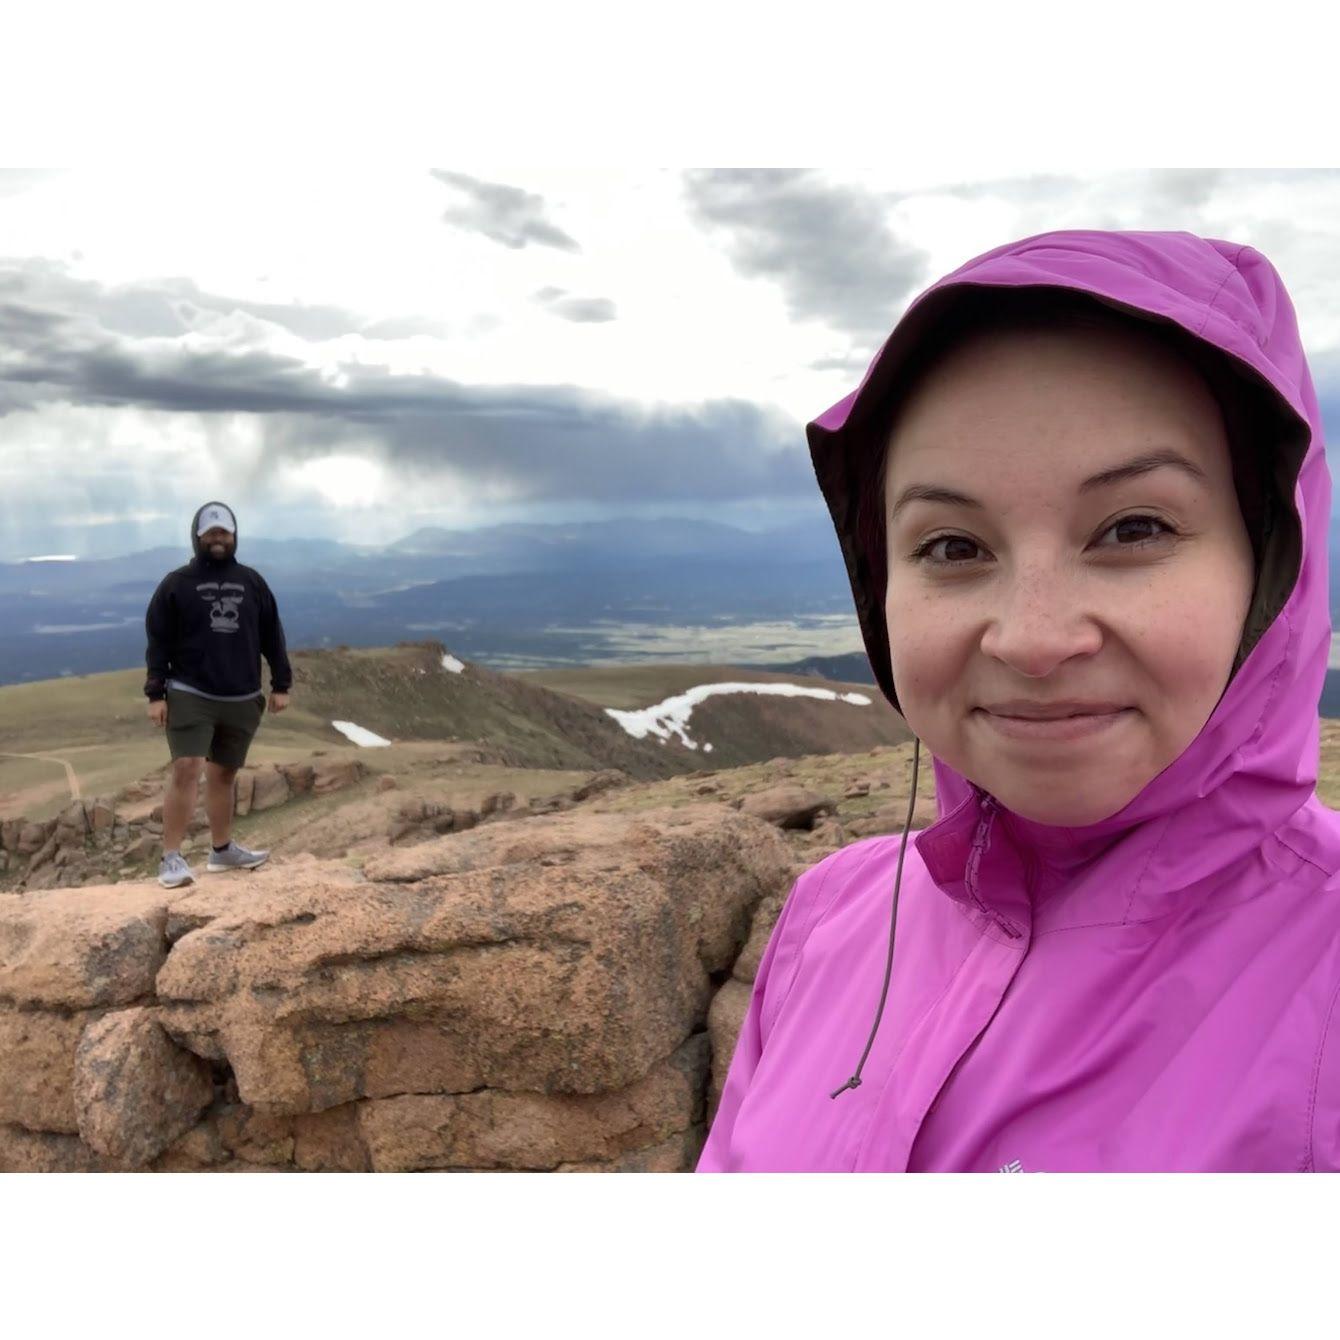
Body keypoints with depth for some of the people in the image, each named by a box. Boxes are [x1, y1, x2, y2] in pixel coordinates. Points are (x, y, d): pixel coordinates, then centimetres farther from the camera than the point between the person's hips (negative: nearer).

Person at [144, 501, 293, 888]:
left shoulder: (252, 582, 10)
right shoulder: (177, 583, 0)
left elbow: (272, 636, 13)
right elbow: (158, 641, -1)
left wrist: (281, 685, 9)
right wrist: (156, 694, -7)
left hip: (242, 700, 4)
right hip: (190, 696, -4)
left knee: (223, 774, 13)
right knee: (185, 770, -14)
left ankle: (222, 850, 26)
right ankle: (172, 858, -10)